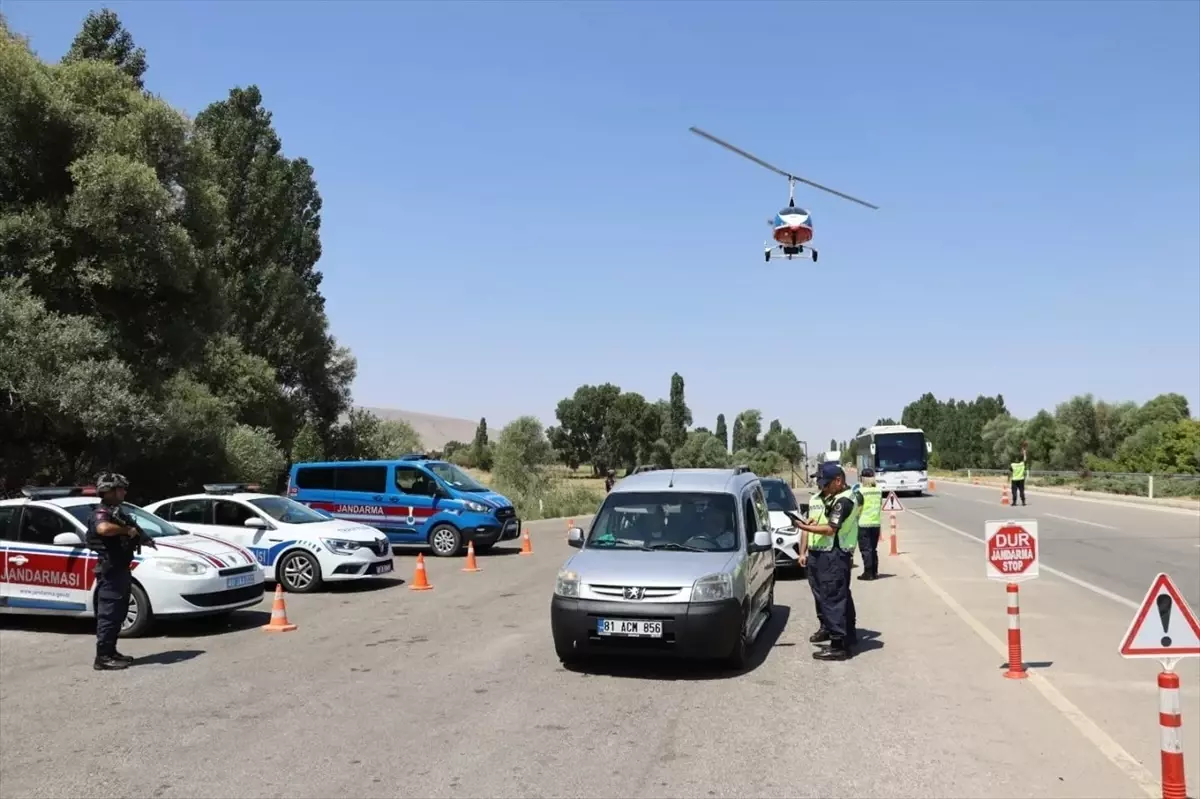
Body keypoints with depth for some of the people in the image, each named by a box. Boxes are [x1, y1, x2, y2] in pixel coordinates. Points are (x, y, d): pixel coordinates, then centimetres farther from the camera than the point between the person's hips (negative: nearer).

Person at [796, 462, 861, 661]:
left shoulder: (844, 501, -12)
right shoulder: (818, 498, 16)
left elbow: (830, 529, -20)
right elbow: (810, 525, 21)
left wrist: (805, 527, -22)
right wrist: (803, 551, 17)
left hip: (834, 556, -9)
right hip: (817, 554, 9)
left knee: (835, 599, -10)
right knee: (821, 594, 19)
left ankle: (840, 645, -9)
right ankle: (827, 628, 36)